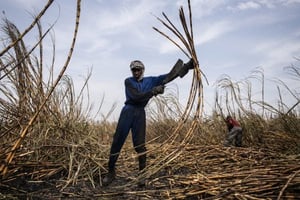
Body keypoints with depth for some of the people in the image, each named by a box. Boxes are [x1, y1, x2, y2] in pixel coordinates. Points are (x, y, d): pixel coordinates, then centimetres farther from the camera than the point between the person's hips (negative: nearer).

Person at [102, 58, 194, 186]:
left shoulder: (150, 80, 9)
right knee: (117, 142, -1)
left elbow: (169, 76, 4)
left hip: (140, 113, 1)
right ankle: (111, 172, 13)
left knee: (139, 144, -1)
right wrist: (153, 91, -22)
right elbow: (136, 96, -14)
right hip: (128, 111, -1)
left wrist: (188, 65, 0)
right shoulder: (128, 81, 1)